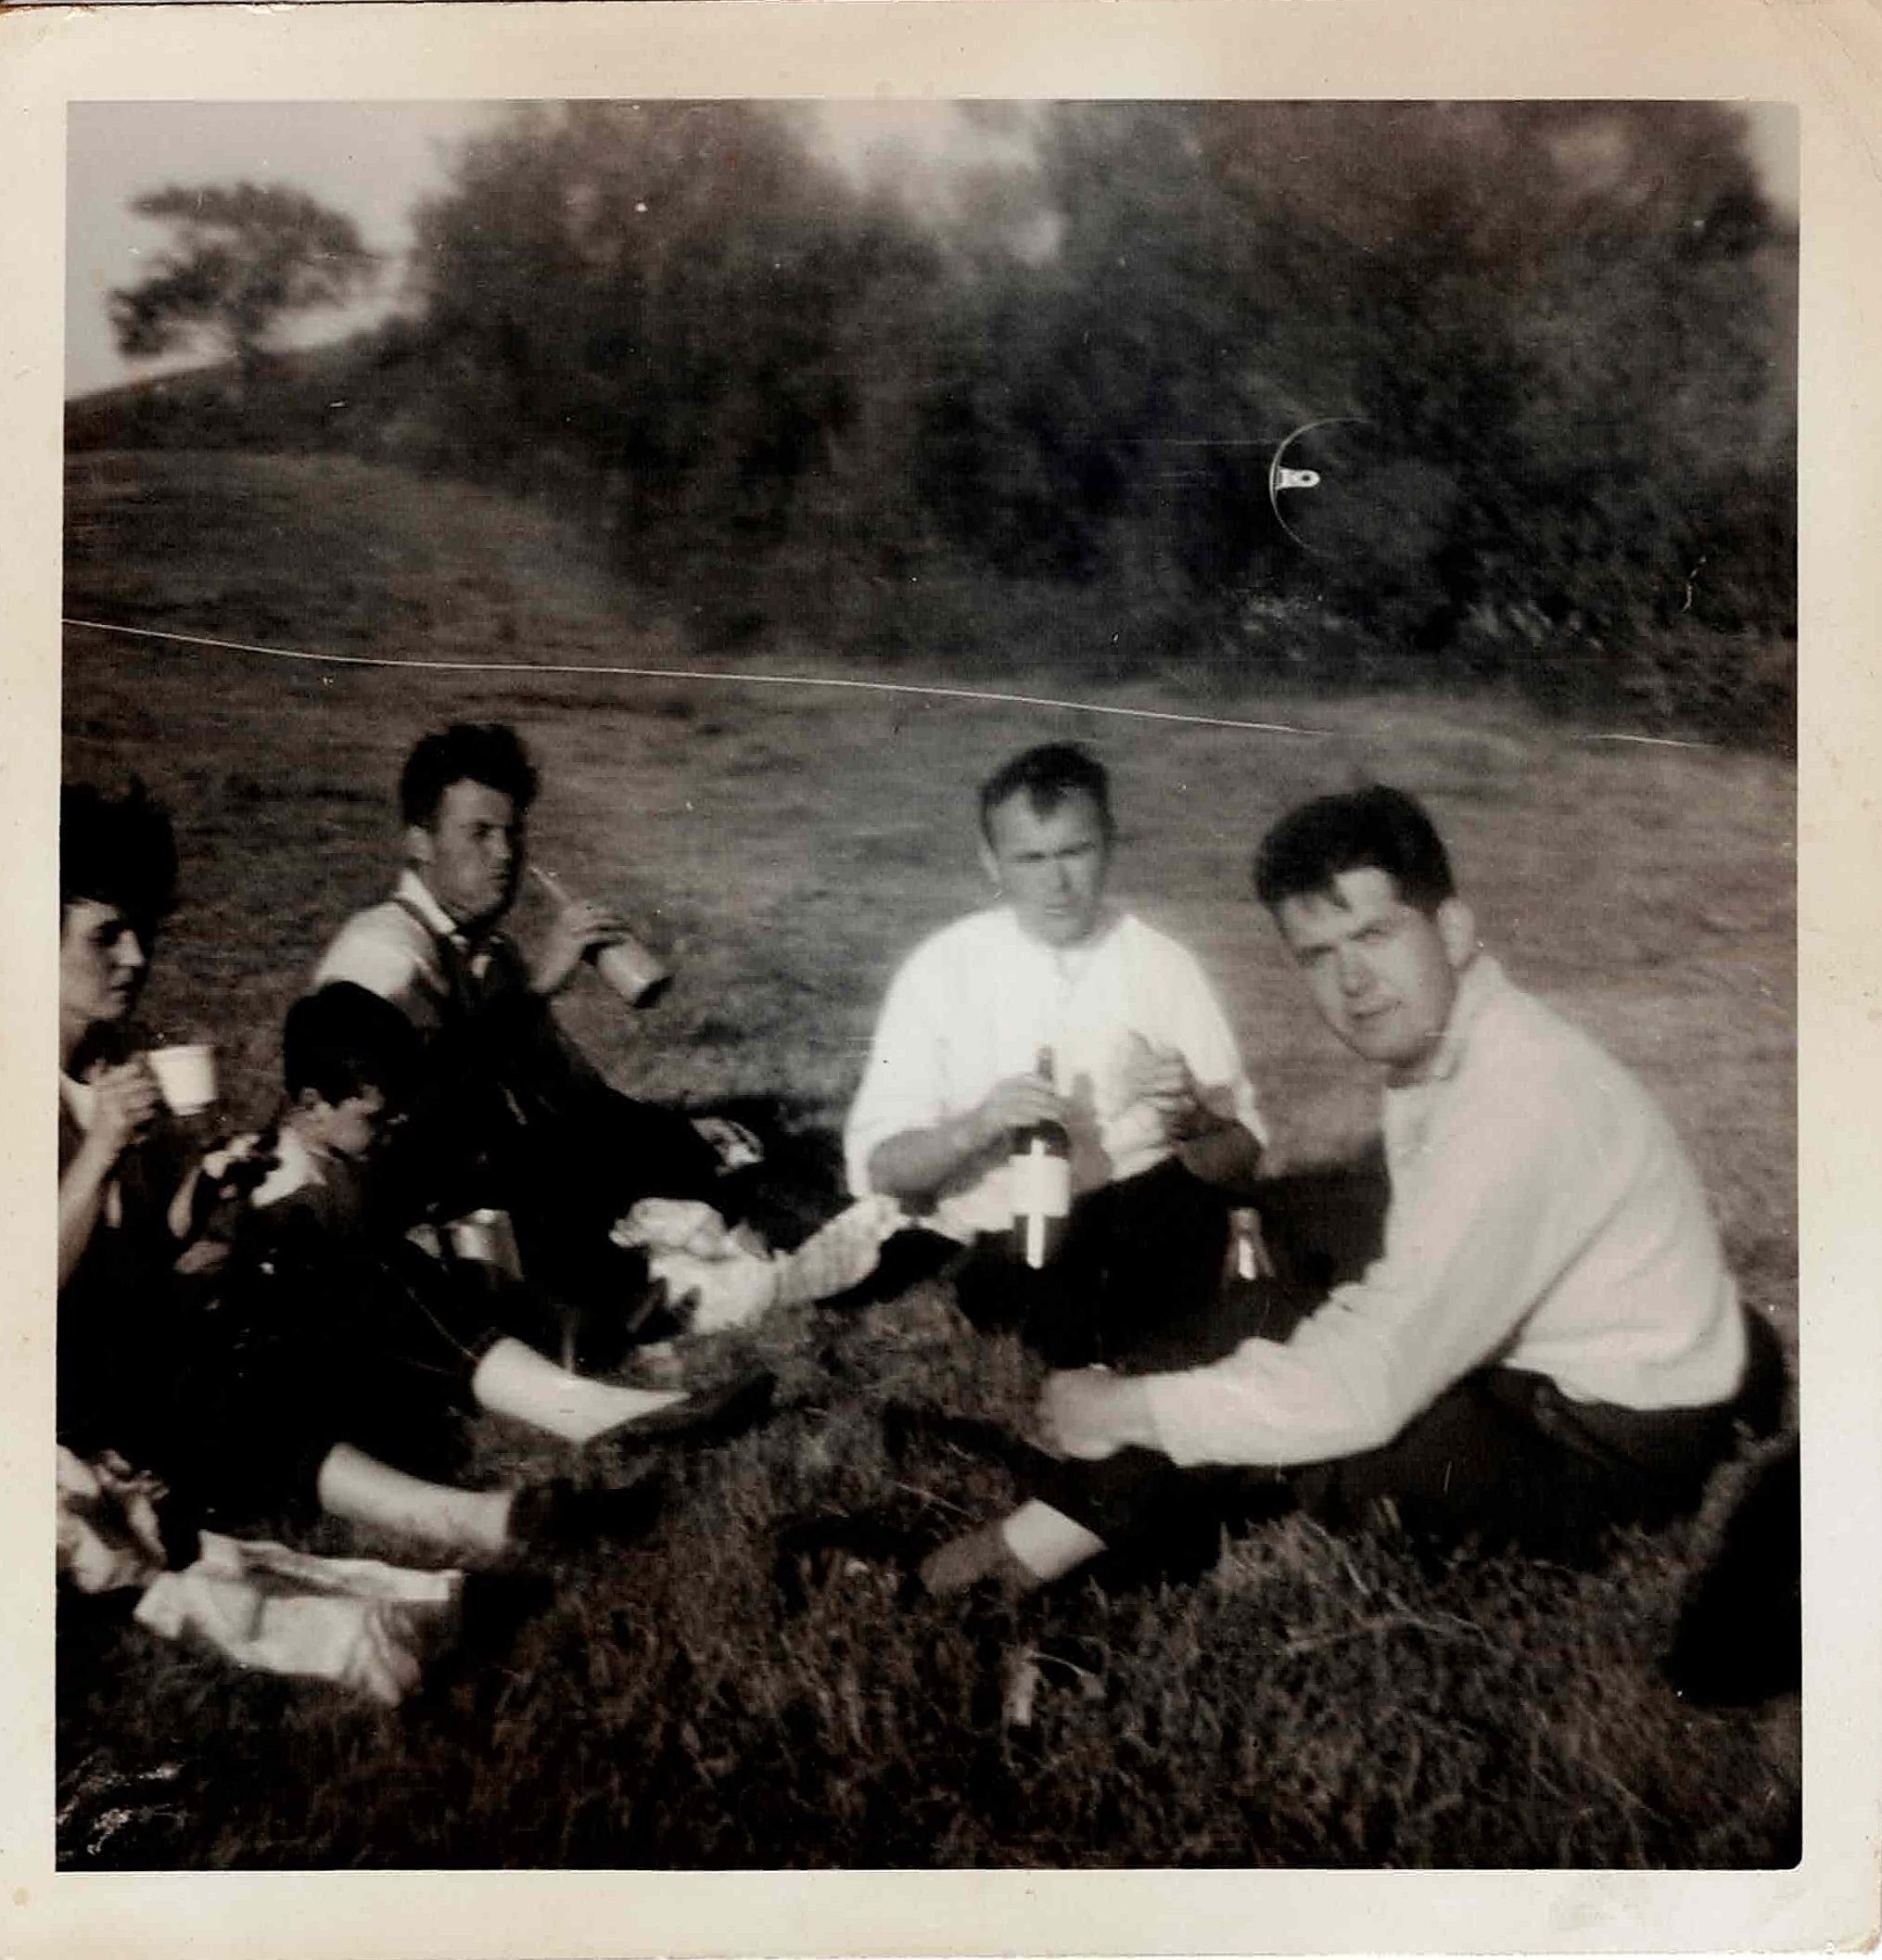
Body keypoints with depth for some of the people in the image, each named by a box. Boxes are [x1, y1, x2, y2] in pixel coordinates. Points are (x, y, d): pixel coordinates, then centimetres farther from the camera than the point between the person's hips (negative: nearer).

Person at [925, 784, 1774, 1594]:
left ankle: (1086, 1519, 4)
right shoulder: (1435, 1043, -2)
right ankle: (1075, 1524, 3)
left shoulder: (1519, 1110, -31)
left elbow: (1364, 1390, -31)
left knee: (1250, 1331, -20)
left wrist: (1126, 1409, -21)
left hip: (1609, 1450, -8)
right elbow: (1406, 1303, 7)